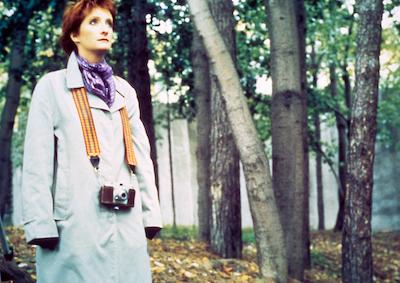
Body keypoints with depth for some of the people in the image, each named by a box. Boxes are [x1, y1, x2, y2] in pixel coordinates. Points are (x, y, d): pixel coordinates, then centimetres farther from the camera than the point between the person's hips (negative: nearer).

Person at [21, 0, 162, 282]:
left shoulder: (124, 91, 20)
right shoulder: (52, 86, 5)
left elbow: (141, 155, 17)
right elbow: (37, 161, -2)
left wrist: (151, 213, 8)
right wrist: (40, 223, -11)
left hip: (126, 224, 5)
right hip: (75, 223, -4)